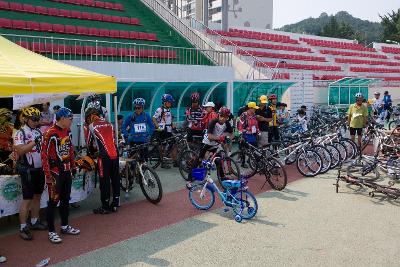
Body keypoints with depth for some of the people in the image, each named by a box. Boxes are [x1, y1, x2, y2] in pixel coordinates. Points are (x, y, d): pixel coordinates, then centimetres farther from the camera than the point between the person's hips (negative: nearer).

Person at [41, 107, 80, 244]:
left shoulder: (68, 131, 7)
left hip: (67, 171, 8)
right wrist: (48, 176, -17)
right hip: (55, 172, -8)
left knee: (65, 199, 16)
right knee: (54, 201, 0)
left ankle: (65, 226, 29)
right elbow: (44, 155, -16)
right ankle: (51, 232, 10)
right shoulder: (50, 133, -17)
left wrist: (73, 166, 17)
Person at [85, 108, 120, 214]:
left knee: (104, 181, 2)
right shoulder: (109, 124, 15)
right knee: (115, 179, 12)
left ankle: (105, 207, 8)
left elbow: (88, 142, 10)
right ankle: (115, 204, 21)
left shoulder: (91, 126, 2)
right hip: (115, 154, 5)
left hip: (104, 156, -5)